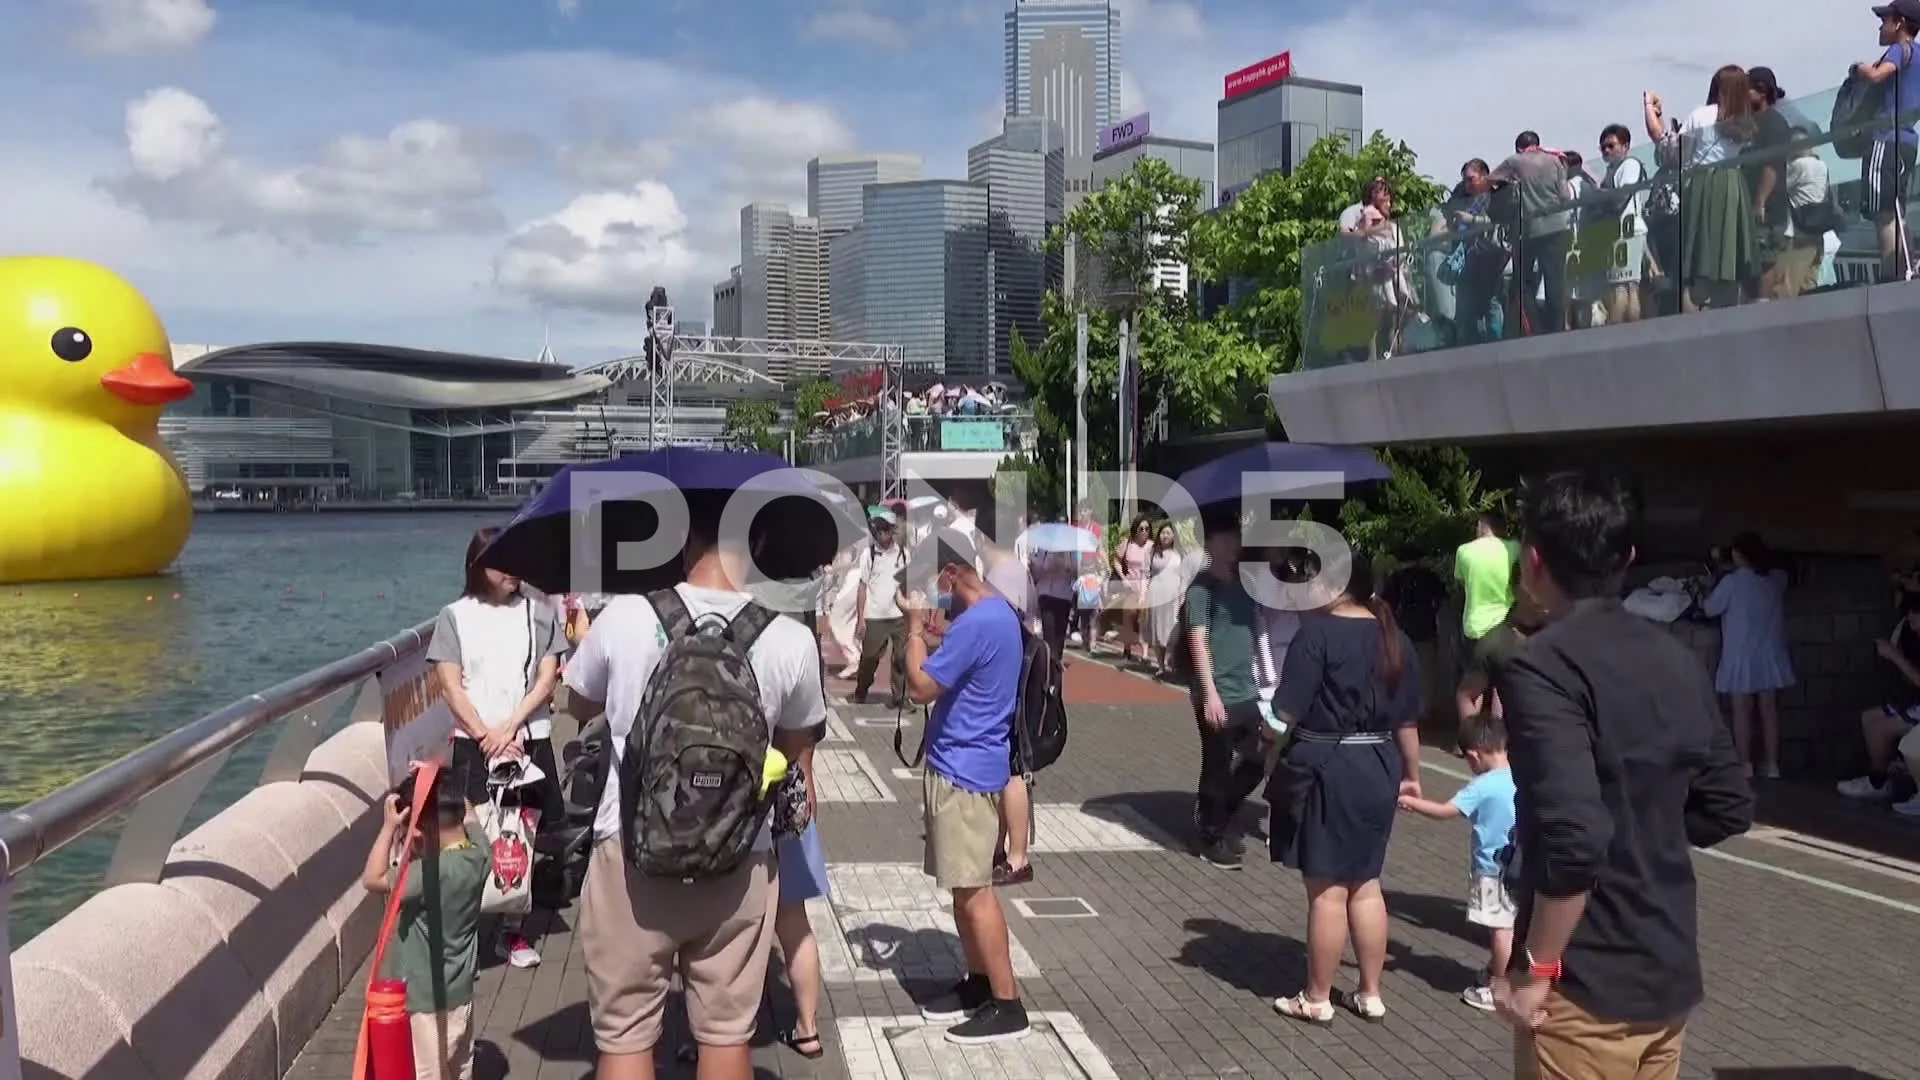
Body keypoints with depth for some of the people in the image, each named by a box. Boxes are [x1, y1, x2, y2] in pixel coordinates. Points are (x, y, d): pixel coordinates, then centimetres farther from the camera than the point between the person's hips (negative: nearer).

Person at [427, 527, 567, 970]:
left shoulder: (538, 613, 5)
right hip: (475, 744, -1)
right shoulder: (455, 616, 3)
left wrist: (509, 727, -10)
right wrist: (486, 736, -10)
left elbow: (547, 679, 1)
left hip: (529, 741, 1)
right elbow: (450, 687, -1)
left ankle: (513, 931, 14)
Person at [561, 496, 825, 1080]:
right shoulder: (791, 640, -9)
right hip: (739, 866, 1)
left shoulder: (623, 616, -10)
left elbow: (579, 705, 9)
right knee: (727, 1032, 15)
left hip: (631, 857, -1)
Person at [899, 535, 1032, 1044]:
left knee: (974, 889, -4)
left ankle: (1007, 1004, 3)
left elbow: (920, 687, -20)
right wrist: (926, 626, 5)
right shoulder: (997, 612, 11)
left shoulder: (976, 624, -22)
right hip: (964, 764, 10)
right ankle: (978, 982, 26)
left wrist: (915, 625, -10)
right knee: (963, 886, 16)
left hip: (963, 770, -10)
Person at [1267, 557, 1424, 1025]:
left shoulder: (1317, 632, -14)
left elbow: (1287, 713, -16)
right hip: (1377, 770, 7)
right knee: (1365, 884, 16)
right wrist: (1411, 774, 22)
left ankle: (1317, 1000, 13)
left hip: (1326, 771, -7)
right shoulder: (1395, 639, 8)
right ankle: (1370, 994, 24)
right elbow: (1406, 720, 11)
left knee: (1326, 890, 1)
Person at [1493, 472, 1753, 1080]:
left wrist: (1536, 967, -17)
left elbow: (1573, 838, -28)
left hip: (1587, 982, -7)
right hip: (1669, 969, 8)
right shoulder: (1675, 659, 5)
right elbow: (1728, 807, 11)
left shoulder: (1544, 666, -19)